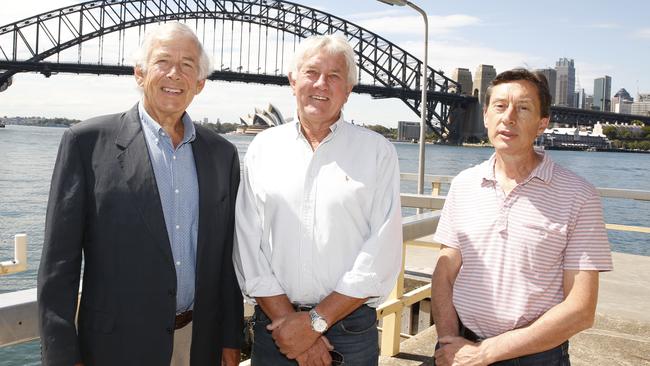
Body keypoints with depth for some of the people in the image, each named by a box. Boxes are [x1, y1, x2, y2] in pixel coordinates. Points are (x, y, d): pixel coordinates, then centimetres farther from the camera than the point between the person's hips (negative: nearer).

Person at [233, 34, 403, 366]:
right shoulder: (263, 148, 3)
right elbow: (247, 243, -2)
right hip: (274, 323, 2)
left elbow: (383, 254, -9)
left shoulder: (378, 152, -3)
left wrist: (316, 321, -12)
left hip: (350, 323, -1)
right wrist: (285, 319, -10)